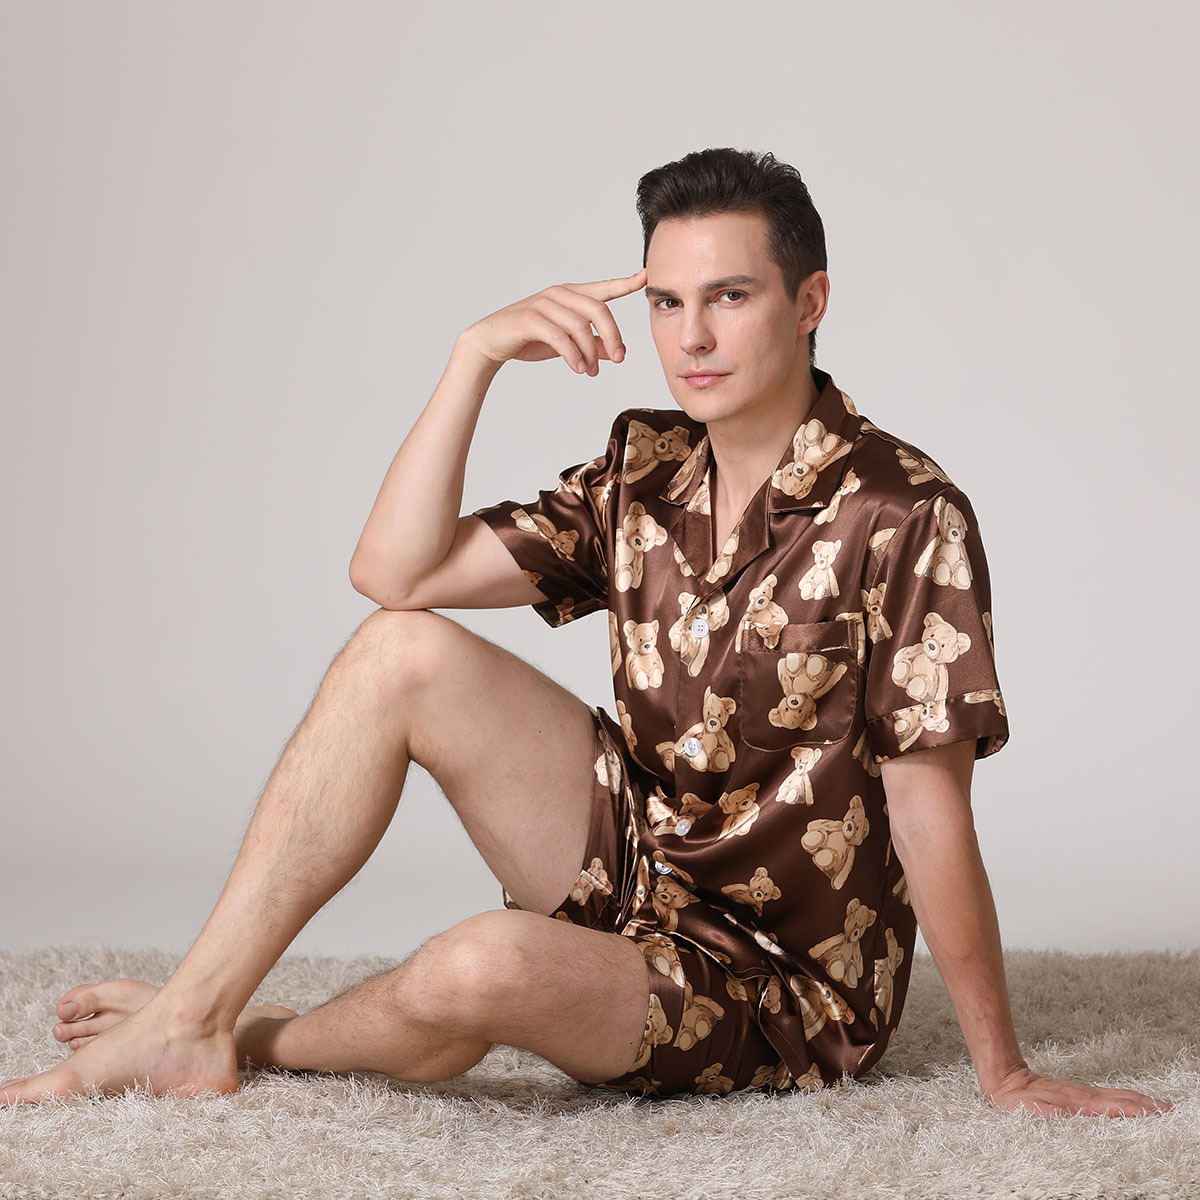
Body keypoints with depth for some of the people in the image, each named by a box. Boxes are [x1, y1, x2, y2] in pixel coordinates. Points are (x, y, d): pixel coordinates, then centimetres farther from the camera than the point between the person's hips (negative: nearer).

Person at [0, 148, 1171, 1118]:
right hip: (631, 868, 6)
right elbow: (394, 574, -5)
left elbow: (929, 810, -19)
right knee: (402, 652, -11)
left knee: (483, 968, -35)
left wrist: (1004, 1075, -16)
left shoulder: (905, 516, -19)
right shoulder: (645, 472, 1)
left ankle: (254, 1039, 0)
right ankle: (190, 1011, -7)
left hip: (774, 974, -6)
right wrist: (474, 358, -14)